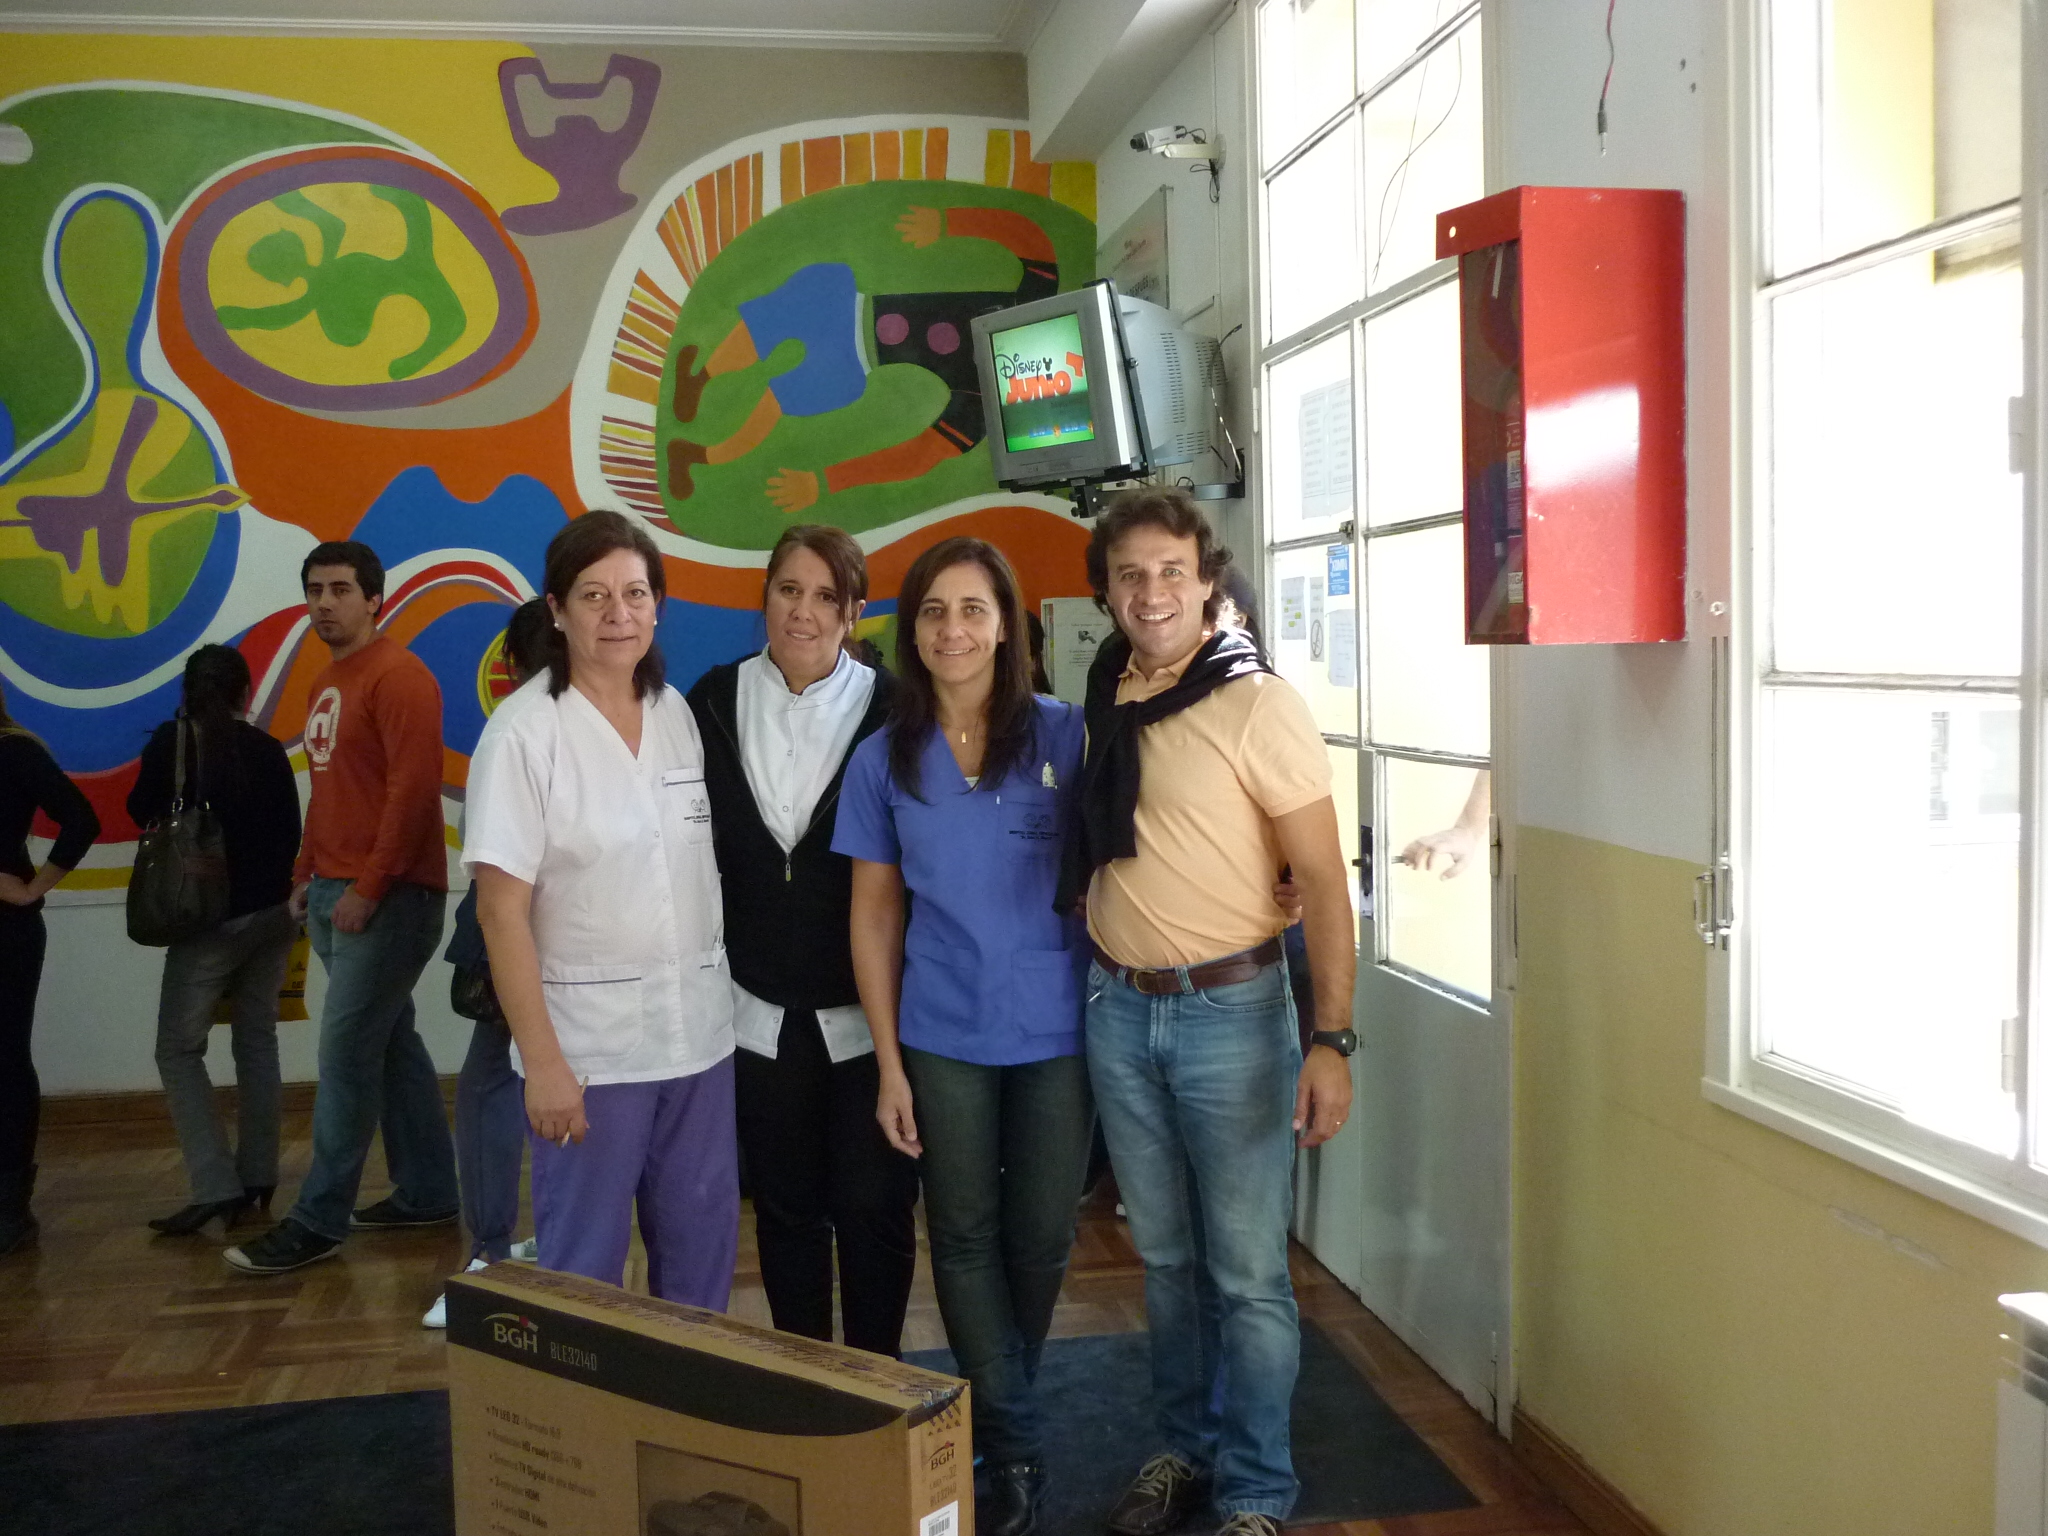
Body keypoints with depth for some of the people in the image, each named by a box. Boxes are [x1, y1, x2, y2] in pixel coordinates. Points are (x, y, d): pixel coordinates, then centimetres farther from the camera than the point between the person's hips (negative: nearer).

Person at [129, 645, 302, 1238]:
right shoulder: (269, 750, 3)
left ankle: (216, 1188, -11)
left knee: (179, 1048, 0)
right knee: (257, 1042, 13)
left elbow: (141, 811, 8)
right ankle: (257, 1180, 15)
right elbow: (290, 831, 10)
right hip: (272, 912, 5)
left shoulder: (172, 740, -6)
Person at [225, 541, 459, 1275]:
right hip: (333, 892, 9)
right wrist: (307, 875, 16)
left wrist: (369, 887, -21)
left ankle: (318, 1220, 0)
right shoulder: (329, 682, 18)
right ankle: (428, 1191, 22)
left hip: (387, 896, -9)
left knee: (345, 1053, -6)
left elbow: (413, 789, -20)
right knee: (389, 1044, 13)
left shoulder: (398, 677, -12)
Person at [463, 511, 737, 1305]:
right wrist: (542, 1063, -15)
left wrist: (726, 986, 8)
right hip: (590, 1051, -5)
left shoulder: (678, 714, 6)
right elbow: (502, 913, -13)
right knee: (585, 1272, 4)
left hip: (700, 1035, 5)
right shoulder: (523, 733, -11)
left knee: (702, 1257, 14)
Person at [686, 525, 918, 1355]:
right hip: (762, 1005, 2)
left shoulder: (890, 708, -6)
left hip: (866, 1007, -2)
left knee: (874, 1206, 3)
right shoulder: (716, 701, 1)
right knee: (786, 1206, 13)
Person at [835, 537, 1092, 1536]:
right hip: (943, 1039, 1)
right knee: (965, 1239, 8)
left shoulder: (1064, 736, -4)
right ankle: (1014, 1451, 24)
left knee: (1040, 1236, 9)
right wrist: (889, 1065, 1)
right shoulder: (884, 760, 1)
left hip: (1056, 1030, -1)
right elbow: (874, 915, 4)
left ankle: (997, 1406, 36)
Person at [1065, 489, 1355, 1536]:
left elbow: (1322, 878, -13)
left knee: (1247, 1272, 2)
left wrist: (1331, 1039, -18)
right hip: (1119, 1009, 5)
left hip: (1229, 1010, -5)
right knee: (1164, 1255, 17)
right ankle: (1186, 1448, 34)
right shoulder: (1104, 706, 5)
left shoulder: (1256, 705, -11)